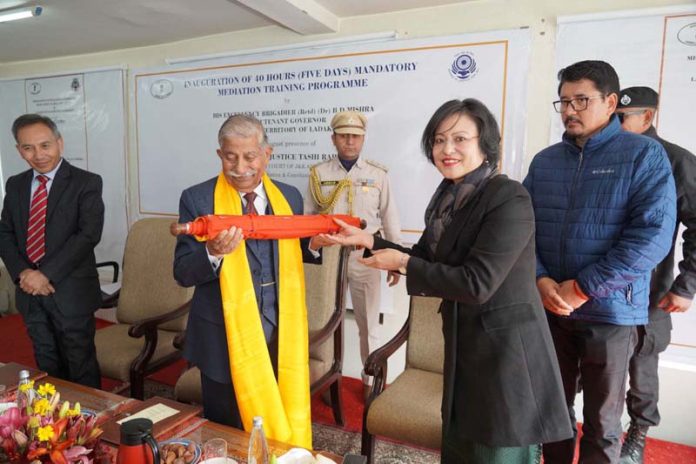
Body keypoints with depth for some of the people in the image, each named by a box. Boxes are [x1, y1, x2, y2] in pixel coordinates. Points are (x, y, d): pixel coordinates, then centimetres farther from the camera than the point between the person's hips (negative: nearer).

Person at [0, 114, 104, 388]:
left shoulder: (86, 183, -7)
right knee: (48, 367, 17)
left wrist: (47, 274, -19)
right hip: (30, 292, 5)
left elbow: (89, 234, -17)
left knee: (81, 368, 7)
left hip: (70, 291, -5)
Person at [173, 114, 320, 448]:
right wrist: (213, 253, -29)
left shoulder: (289, 197, 4)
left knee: (283, 427, 19)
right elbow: (182, 273, -8)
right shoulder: (198, 200, -6)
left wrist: (312, 243, -7)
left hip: (281, 334, 3)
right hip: (226, 337, -3)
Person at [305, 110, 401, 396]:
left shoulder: (378, 174, 0)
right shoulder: (319, 173, 0)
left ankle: (371, 379, 28)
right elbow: (306, 217, 3)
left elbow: (390, 219, 3)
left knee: (369, 324, 10)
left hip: (365, 258, 0)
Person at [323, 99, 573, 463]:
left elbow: (476, 284, -25)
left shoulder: (509, 199, -20)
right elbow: (425, 259, 12)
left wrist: (402, 263, -17)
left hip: (507, 349, -8)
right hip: (465, 344, 8)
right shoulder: (447, 197, 5)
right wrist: (368, 240, 3)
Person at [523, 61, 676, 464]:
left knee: (601, 423, 11)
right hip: (549, 309, 4)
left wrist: (582, 289, -17)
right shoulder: (545, 161, 7)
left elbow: (653, 235, -15)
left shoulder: (644, 155, -5)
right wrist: (540, 280, -12)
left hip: (610, 311, -3)